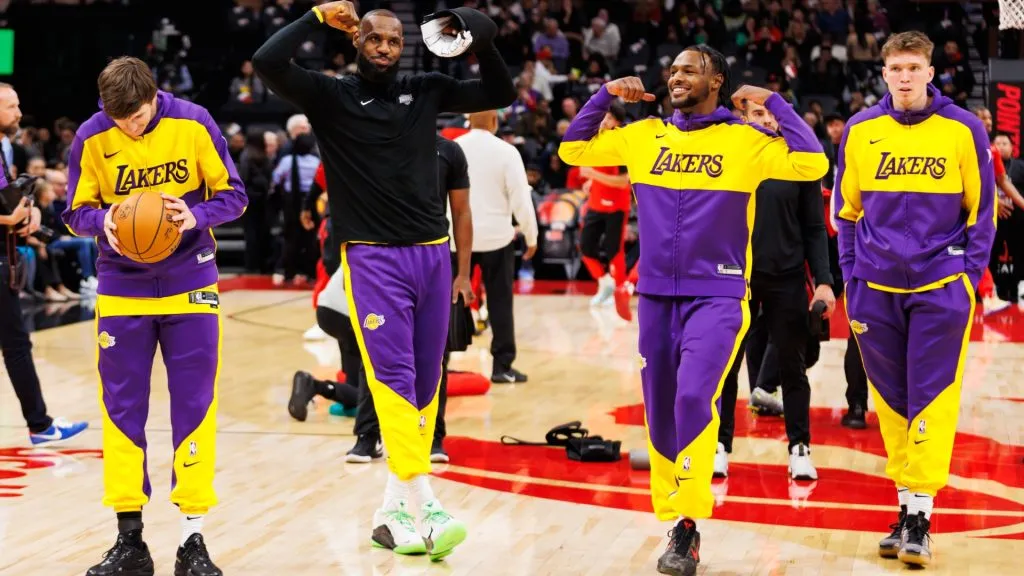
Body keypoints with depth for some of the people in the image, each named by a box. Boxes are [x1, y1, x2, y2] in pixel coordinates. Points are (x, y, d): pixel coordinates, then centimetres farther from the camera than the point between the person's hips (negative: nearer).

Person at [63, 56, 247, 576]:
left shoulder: (193, 124, -9)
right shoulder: (91, 138, -8)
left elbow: (232, 196, -3)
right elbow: (76, 214, -1)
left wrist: (196, 216, -24)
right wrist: (103, 221, -24)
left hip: (190, 286, -1)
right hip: (121, 288, 1)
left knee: (194, 408, 0)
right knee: (121, 410, 3)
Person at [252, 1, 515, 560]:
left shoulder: (425, 91, 10)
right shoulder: (330, 95, -1)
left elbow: (501, 94, 13)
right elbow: (267, 62, -15)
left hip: (431, 256, 5)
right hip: (372, 259, -4)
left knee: (424, 387, 6)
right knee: (393, 379, -15)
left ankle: (392, 509, 15)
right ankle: (427, 510, -20)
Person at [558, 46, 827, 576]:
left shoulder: (746, 140, -3)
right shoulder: (644, 136, 8)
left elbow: (812, 164, -13)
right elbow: (572, 149, 14)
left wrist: (772, 102, -10)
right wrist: (606, 95, 4)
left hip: (717, 296, -4)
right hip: (655, 295, 4)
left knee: (694, 399, -21)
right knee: (660, 410, 8)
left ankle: (687, 526, -14)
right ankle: (673, 522, 21)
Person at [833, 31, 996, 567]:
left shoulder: (963, 129, -4)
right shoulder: (859, 130, 3)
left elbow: (982, 209, 3)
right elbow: (846, 209, 12)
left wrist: (970, 273, -3)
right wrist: (851, 273, 6)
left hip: (940, 286, -3)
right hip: (875, 287, 3)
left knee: (931, 399, -5)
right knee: (891, 399, 8)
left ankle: (919, 515, -1)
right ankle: (905, 504, 18)